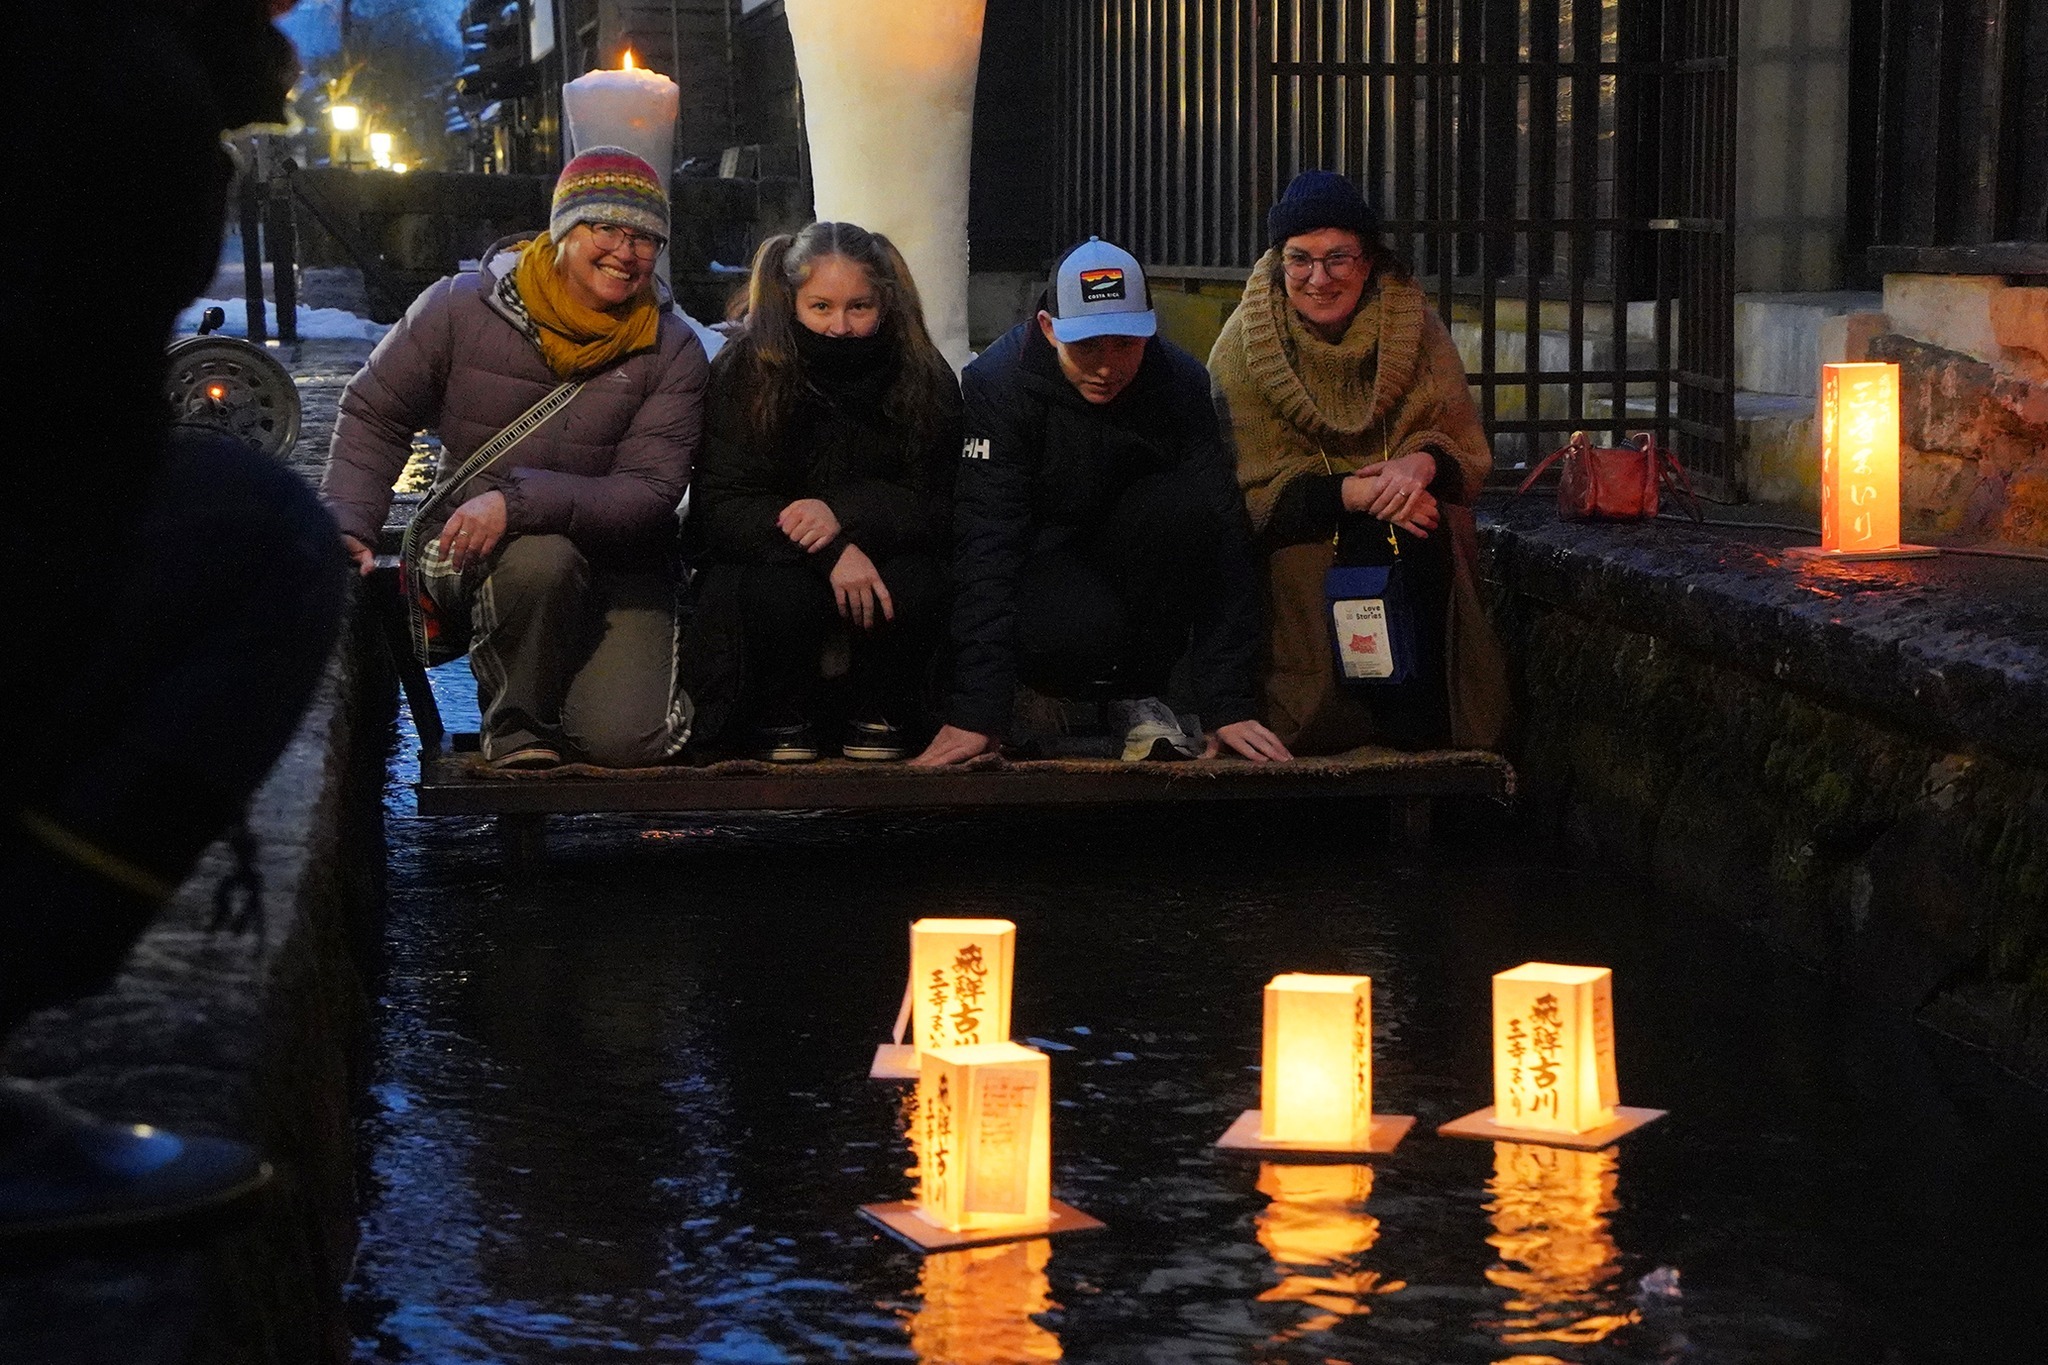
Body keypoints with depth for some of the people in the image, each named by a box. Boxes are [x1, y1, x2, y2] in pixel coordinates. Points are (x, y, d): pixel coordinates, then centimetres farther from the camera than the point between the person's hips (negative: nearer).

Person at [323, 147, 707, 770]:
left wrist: (518, 502, -30)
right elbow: (375, 415, 4)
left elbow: (650, 490, -16)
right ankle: (517, 722, -10)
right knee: (539, 558, -38)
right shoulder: (461, 308, -6)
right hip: (471, 554, -1)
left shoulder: (673, 352, -7)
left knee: (625, 739, -21)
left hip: (613, 562, 1)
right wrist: (348, 523, -11)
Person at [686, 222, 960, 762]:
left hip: (881, 555, 2)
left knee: (916, 582, -31)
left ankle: (880, 717, -6)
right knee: (780, 590, -35)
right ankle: (780, 719, -8)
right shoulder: (743, 372, -12)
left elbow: (938, 508, -10)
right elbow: (717, 508, -18)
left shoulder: (924, 379, -6)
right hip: (771, 562, -2)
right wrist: (830, 553, -32)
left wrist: (844, 513, -30)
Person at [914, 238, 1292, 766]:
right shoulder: (997, 382, -20)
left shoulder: (1180, 381, -14)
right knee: (1083, 628, -38)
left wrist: (1229, 706, -24)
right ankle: (1044, 694, -1)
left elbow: (1224, 536, -17)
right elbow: (983, 543, -27)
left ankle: (1139, 694, -11)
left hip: (1135, 569, 4)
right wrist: (974, 716, -36)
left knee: (1187, 504, -28)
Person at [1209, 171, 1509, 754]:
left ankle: (1419, 722, -14)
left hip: (1412, 519, 2)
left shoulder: (1416, 328, 4)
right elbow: (1247, 487, -8)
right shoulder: (1244, 344, -3)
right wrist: (1358, 492, -22)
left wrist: (1424, 463, -20)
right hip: (1295, 534, -2)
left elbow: (1469, 456, 6)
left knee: (1417, 543, -29)